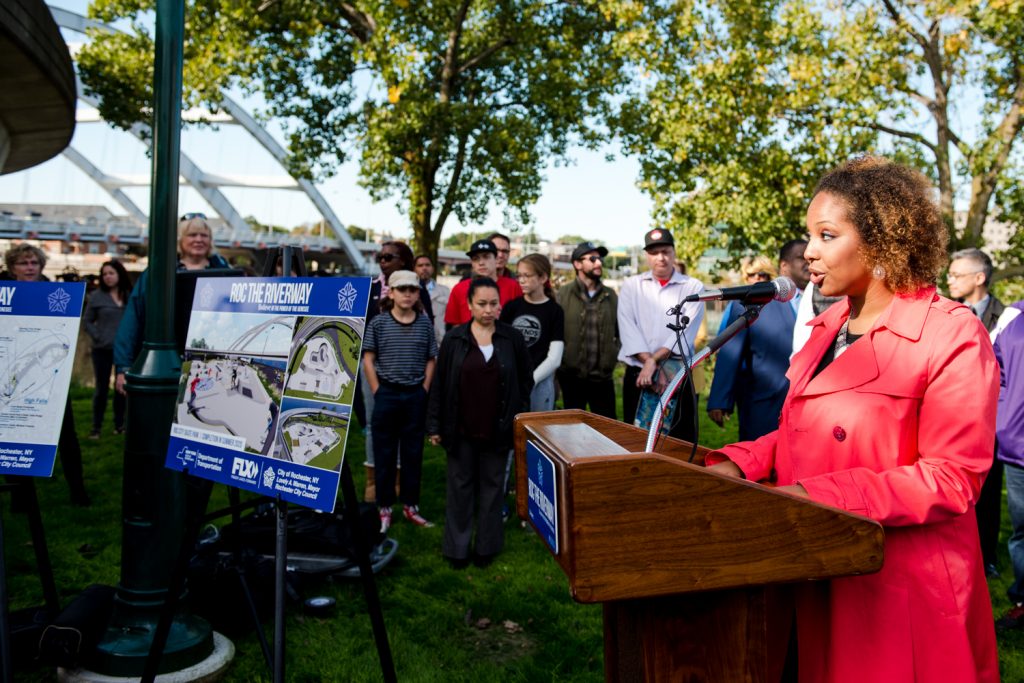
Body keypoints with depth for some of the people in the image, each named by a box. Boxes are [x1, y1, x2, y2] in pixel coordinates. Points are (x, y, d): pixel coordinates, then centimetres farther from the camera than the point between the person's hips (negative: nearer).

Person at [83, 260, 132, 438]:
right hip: (103, 350, -2)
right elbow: (87, 321, 2)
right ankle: (96, 427, 12)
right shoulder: (97, 296, -1)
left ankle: (119, 424, 21)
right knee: (102, 388, 4)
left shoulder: (130, 295, 3)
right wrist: (97, 337, -9)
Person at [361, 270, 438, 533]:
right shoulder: (378, 323, -2)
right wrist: (378, 393, -6)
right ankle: (384, 508, 16)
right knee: (384, 453, 6)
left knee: (414, 452, 9)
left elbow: (431, 360, 8)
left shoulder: (425, 323, 3)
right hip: (387, 394, -1)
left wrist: (424, 390, 0)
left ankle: (411, 506, 21)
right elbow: (368, 360, -1)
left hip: (416, 395, 2)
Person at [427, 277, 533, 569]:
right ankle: (457, 547, 22)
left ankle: (486, 545, 25)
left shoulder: (512, 338, -3)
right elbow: (439, 384, -1)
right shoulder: (454, 339, -4)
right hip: (461, 428, 0)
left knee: (492, 485, 11)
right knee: (460, 485, 10)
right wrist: (434, 426, -2)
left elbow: (526, 381, 5)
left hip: (497, 428, 0)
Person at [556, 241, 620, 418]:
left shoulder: (610, 295, 9)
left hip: (602, 377, 3)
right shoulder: (564, 293, -3)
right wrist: (558, 361, -9)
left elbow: (620, 330, 14)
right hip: (571, 376, -3)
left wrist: (614, 355, 3)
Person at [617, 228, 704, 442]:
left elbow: (685, 330, -9)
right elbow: (628, 328, -4)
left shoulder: (693, 287, 3)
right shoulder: (631, 286, 9)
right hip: (637, 374, 2)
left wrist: (654, 361, -19)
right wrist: (648, 362, -17)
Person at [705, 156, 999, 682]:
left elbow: (953, 478, -17)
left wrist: (819, 495, -23)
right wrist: (736, 464, -4)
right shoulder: (827, 328, 8)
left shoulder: (953, 337, -14)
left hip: (903, 593, -6)